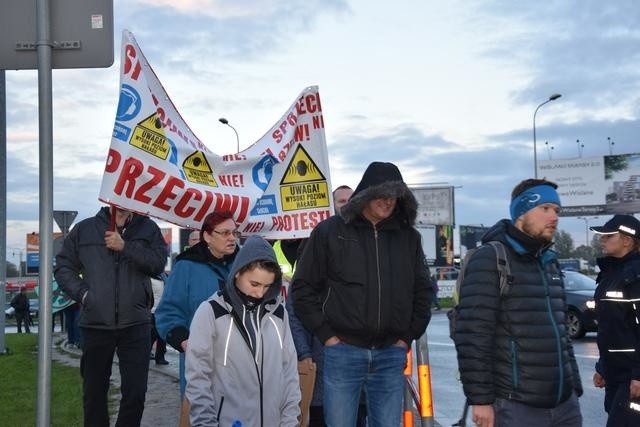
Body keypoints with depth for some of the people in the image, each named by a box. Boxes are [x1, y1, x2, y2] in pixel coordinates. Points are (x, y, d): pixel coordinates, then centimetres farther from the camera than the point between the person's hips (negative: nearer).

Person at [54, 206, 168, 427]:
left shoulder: (148, 228, 6)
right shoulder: (84, 229, 8)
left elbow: (159, 262, -8)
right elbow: (63, 266, 10)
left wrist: (125, 247, -16)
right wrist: (82, 293, -3)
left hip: (135, 325, -1)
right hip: (95, 324, 1)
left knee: (136, 391, -1)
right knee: (94, 391, 10)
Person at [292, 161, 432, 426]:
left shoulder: (408, 237, 8)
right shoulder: (330, 231, 0)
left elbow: (423, 291, 15)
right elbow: (303, 288, 1)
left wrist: (408, 337, 7)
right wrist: (326, 334, -4)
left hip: (391, 355, 3)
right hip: (343, 351, -2)